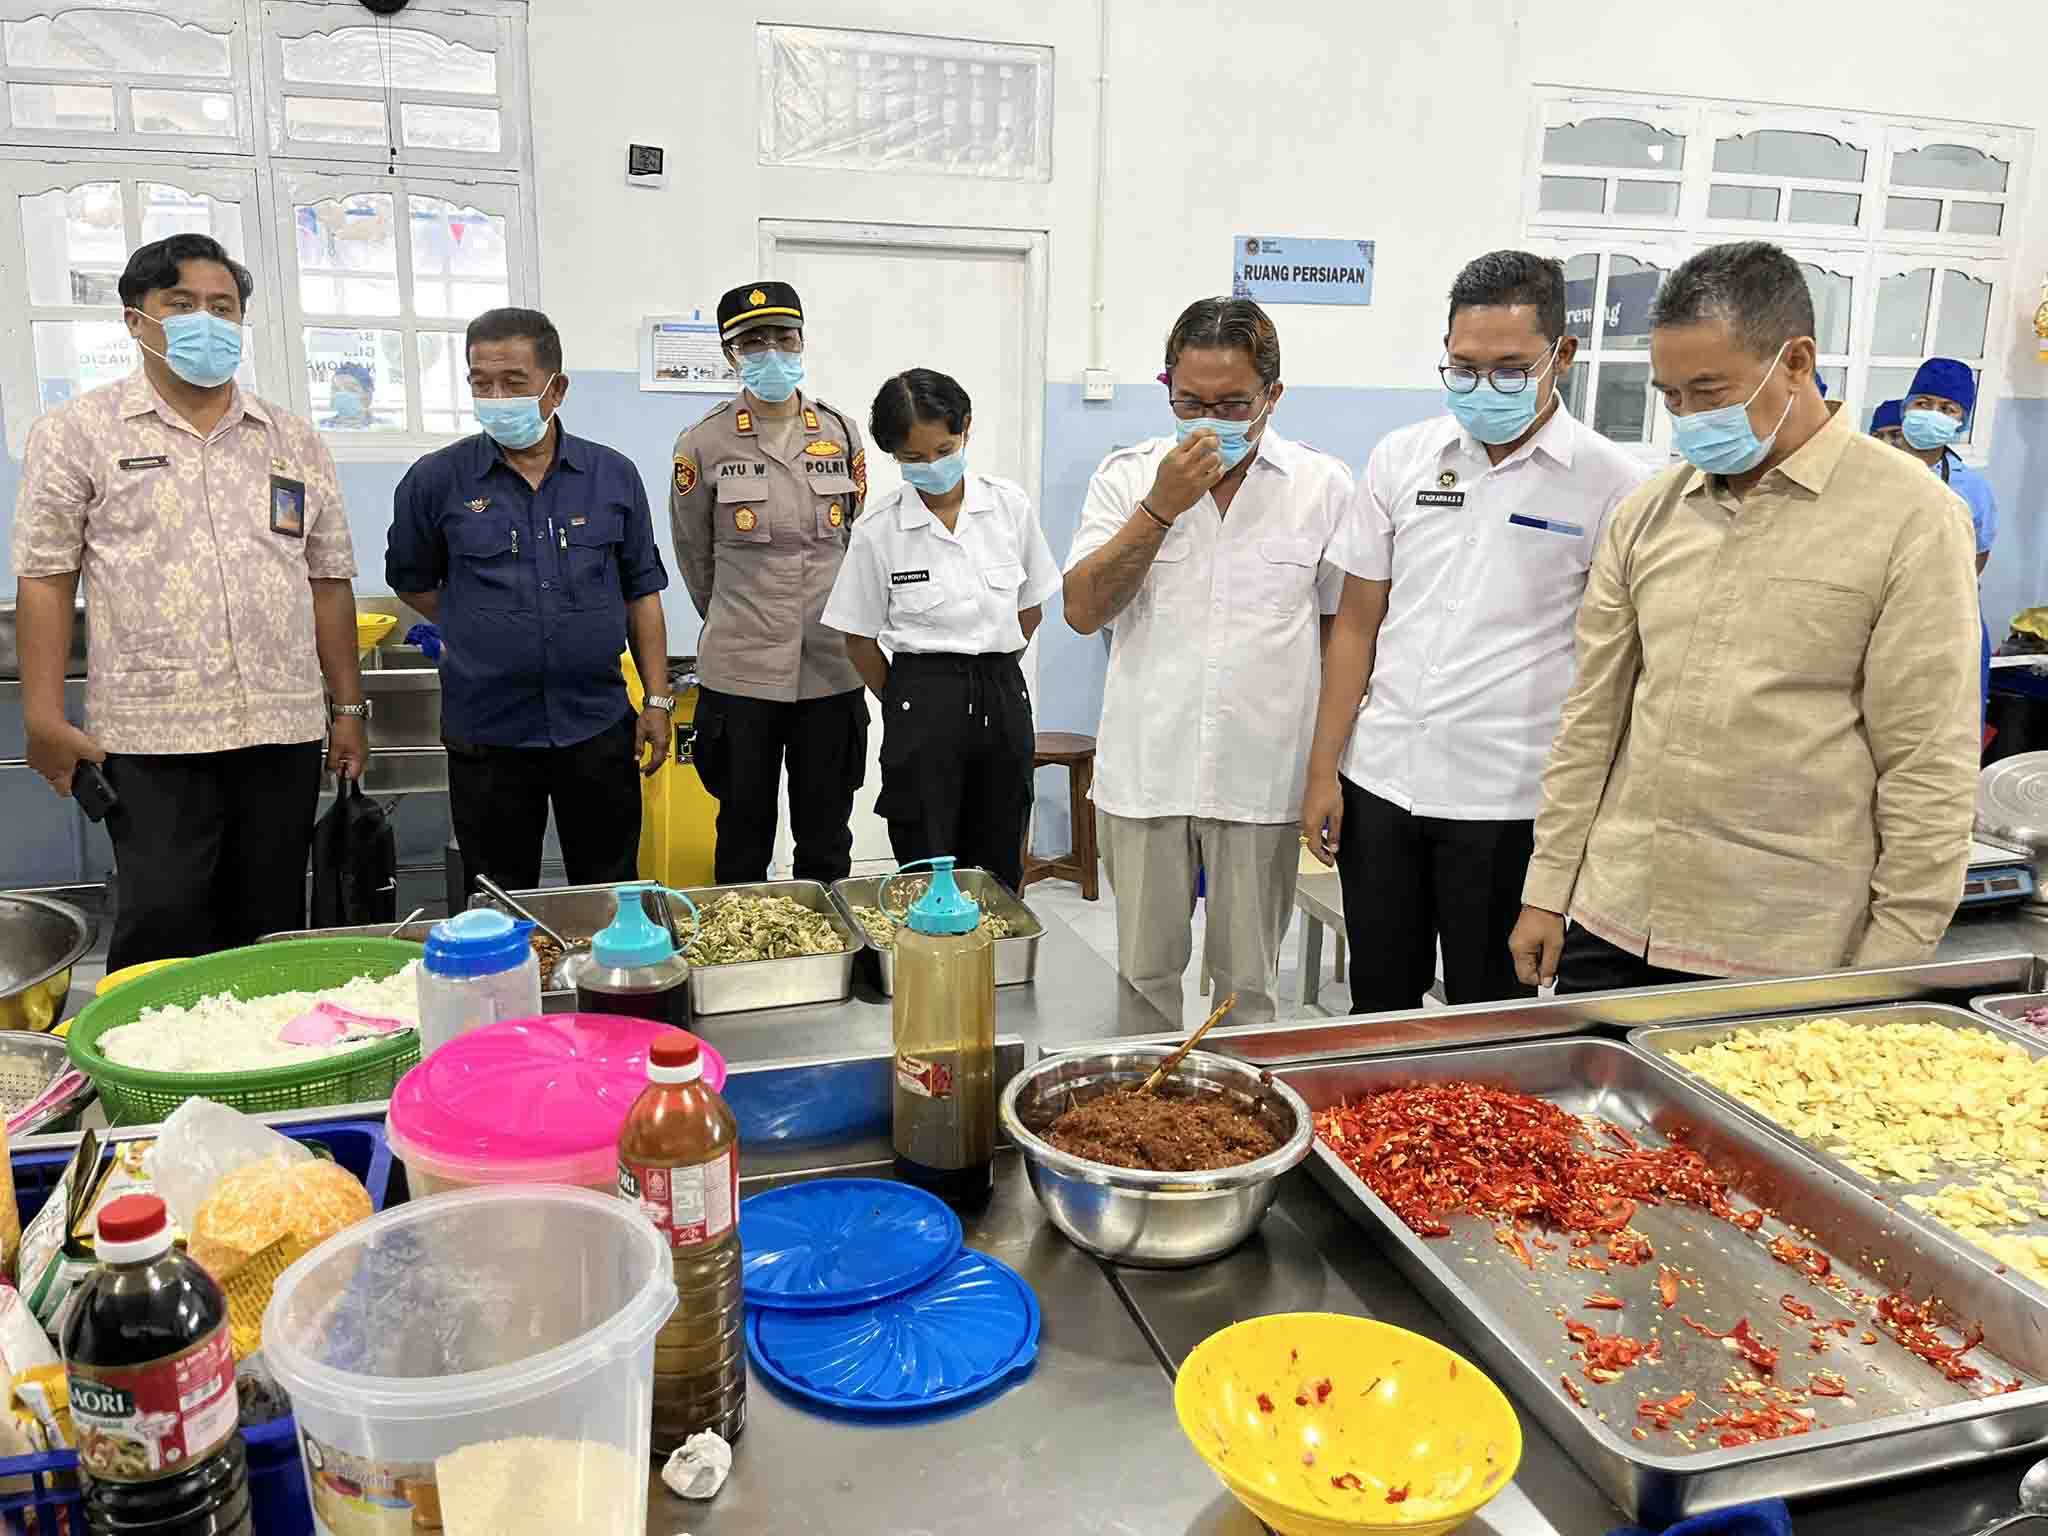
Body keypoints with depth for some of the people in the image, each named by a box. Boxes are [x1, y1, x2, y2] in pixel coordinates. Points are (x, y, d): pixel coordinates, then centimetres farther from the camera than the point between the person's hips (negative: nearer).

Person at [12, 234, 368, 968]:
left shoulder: (295, 440, 14)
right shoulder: (77, 433, 5)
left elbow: (329, 580, 14)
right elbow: (46, 579, 2)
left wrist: (349, 708, 10)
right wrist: (44, 718, -5)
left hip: (284, 731, 3)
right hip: (151, 738, -3)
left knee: (271, 934, 8)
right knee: (161, 928, -4)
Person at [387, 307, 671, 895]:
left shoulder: (614, 475, 2)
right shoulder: (436, 481, -3)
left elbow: (641, 592, 6)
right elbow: (412, 581, 13)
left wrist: (658, 701, 3)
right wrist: (481, 635, 7)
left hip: (598, 727, 1)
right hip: (487, 733, -1)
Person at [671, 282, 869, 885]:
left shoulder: (841, 434, 4)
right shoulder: (704, 444, -3)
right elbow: (695, 555, 9)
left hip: (831, 669, 2)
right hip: (741, 673, -2)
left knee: (827, 840, 10)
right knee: (743, 837, 8)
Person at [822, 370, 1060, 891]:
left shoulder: (1011, 506, 1)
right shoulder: (878, 529, -5)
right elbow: (860, 639, 3)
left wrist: (992, 674, 11)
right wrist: (906, 704, 6)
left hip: (1003, 701, 3)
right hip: (922, 705, -2)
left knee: (998, 869, 10)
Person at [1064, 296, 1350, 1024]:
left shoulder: (1324, 487, 1)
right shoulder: (1127, 476, 2)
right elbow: (1083, 611, -6)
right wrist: (1160, 507, -15)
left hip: (1263, 778, 0)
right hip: (1145, 771, 1)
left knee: (1247, 981, 12)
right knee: (1145, 972, 13)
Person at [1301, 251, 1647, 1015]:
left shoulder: (1608, 483, -5)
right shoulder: (1401, 457, 4)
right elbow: (1357, 623, 8)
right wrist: (1323, 772, 5)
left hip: (1507, 803, -3)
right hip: (1379, 782, 3)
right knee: (1378, 1008, 15)